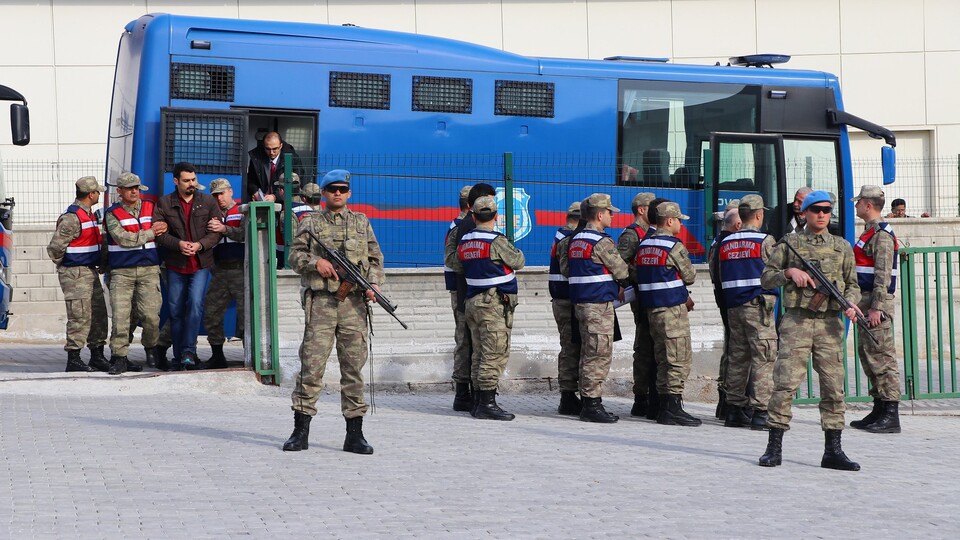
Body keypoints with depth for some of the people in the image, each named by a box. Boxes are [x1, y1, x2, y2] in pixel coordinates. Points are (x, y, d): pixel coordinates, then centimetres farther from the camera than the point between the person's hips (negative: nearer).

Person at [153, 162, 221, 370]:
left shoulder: (208, 201, 5)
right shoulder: (164, 203, 4)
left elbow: (217, 232, 0)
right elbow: (159, 232, -4)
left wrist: (200, 245, -16)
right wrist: (179, 244, -18)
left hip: (201, 264, -1)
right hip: (175, 266, 1)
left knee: (195, 304, -18)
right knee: (176, 311, 5)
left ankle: (188, 351, -13)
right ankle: (178, 357, 14)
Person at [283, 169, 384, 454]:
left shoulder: (362, 223, 16)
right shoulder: (310, 223, 10)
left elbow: (376, 259, 16)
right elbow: (294, 256, 7)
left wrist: (374, 284, 0)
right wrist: (315, 262, -11)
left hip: (353, 303, 2)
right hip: (320, 302, -2)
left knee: (353, 367, 2)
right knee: (311, 366, -5)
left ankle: (355, 434, 6)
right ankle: (300, 431, 1)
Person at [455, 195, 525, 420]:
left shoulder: (464, 241, 9)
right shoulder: (497, 241, -14)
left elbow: (456, 266, 18)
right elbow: (518, 262, -3)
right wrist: (515, 251, 17)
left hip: (472, 301, 8)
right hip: (495, 303, -8)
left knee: (480, 354, 12)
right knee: (495, 354, -7)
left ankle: (480, 402, 15)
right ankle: (488, 404, -10)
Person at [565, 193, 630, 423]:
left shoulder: (575, 240, 13)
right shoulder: (602, 242, -14)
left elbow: (565, 268, 18)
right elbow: (622, 271, -9)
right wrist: (619, 288, 12)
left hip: (580, 301, 9)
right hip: (599, 303, -9)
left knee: (588, 354, 13)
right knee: (599, 355, -6)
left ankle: (587, 402, 17)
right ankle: (592, 404, -6)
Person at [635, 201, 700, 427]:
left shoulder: (643, 246, 12)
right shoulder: (674, 247, -12)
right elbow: (690, 276, -6)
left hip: (651, 307, 8)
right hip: (673, 309, -8)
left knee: (663, 359, 11)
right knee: (680, 358, -5)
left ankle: (664, 407, 12)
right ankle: (673, 407, -9)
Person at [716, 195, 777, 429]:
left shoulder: (725, 243, 9)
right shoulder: (765, 241, -8)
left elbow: (720, 277, 13)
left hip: (733, 305, 6)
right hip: (758, 304, -6)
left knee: (736, 357, 11)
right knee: (763, 357, -4)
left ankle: (734, 409, 14)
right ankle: (759, 411, -8)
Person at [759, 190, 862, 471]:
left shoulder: (842, 247, 15)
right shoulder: (789, 243, 7)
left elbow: (852, 283, 18)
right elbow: (765, 278, 8)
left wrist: (851, 302, -3)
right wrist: (789, 272, -9)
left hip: (830, 323, 3)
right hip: (796, 321, -3)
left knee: (833, 387, 2)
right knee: (785, 383, -8)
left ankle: (833, 450, 9)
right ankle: (774, 447, -2)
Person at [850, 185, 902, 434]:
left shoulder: (882, 234, -13)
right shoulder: (870, 232, 19)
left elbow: (883, 274, -19)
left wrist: (876, 308, -23)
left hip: (877, 304, -10)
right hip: (868, 303, 10)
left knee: (882, 357, -10)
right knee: (867, 355, 13)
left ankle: (891, 416, -9)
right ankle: (879, 411, 18)